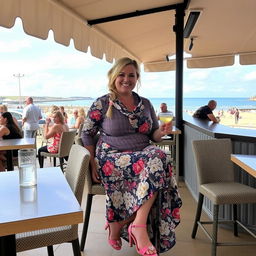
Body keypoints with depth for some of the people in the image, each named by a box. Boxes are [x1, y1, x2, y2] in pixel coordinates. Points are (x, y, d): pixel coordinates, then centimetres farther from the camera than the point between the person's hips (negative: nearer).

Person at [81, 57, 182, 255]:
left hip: (144, 155, 5)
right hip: (112, 160, -4)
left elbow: (154, 137, 15)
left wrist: (162, 132, -9)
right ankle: (139, 227, -20)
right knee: (156, 160, -31)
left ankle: (131, 226, -22)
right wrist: (93, 164, -4)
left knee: (158, 156, -31)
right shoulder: (102, 104, 0)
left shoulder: (145, 104, 12)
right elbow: (87, 134, 4)